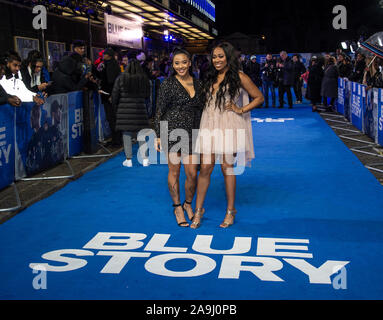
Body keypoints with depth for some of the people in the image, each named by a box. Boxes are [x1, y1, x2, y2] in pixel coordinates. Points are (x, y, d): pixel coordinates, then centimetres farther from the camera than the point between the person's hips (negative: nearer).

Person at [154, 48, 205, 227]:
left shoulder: (197, 84, 10)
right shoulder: (168, 84, -2)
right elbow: (159, 111, -1)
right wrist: (158, 136, -5)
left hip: (191, 133, 3)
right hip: (171, 131, -3)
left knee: (192, 173, 1)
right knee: (174, 171, 5)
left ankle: (188, 204, 25)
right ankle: (177, 207, 21)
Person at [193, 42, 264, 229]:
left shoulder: (239, 77, -1)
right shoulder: (210, 77, 15)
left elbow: (259, 98, 2)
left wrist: (241, 110, -5)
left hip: (229, 126, -4)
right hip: (209, 125, 4)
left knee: (227, 167, 1)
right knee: (205, 168, 1)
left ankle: (230, 211, 14)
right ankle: (198, 210, 11)